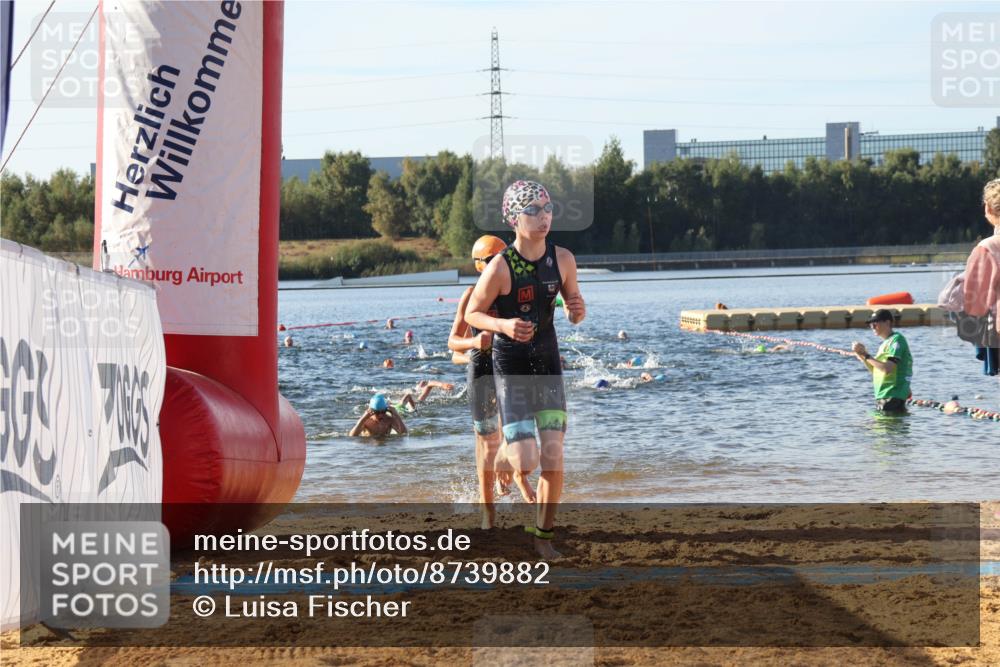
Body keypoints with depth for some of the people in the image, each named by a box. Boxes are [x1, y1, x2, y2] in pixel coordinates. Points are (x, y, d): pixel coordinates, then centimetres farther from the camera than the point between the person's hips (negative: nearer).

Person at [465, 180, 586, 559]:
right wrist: (504, 325, -25)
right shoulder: (500, 267, -17)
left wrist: (577, 310, -14)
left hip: (548, 367, 4)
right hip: (511, 370, -3)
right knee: (526, 460, -10)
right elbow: (472, 314, -6)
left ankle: (543, 534, 16)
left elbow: (574, 310, 10)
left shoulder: (562, 260, -4)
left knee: (553, 459, -3)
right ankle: (508, 459, 29)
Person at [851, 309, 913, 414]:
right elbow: (876, 369, 21)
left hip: (893, 396, -10)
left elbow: (887, 369, -22)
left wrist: (866, 355, -17)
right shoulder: (885, 343, 20)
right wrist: (861, 357, 7)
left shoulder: (896, 340, -11)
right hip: (882, 396, 10)